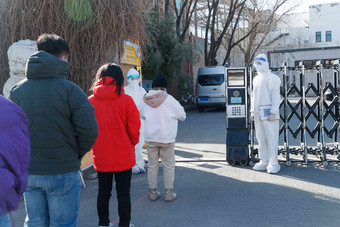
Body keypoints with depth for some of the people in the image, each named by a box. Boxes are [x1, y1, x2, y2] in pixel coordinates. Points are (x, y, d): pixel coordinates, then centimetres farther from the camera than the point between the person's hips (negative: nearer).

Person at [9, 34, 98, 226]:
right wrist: (77, 154, 0)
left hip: (27, 173, 5)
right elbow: (89, 130, -17)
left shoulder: (17, 90, 2)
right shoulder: (69, 89, -12)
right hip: (62, 173, -4)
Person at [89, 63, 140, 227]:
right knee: (123, 194, 10)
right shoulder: (126, 100, -13)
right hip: (123, 157, -2)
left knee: (103, 193, 17)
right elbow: (134, 129, -9)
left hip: (100, 157, 3)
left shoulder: (90, 101, -6)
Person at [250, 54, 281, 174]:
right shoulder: (256, 79, 18)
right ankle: (264, 161, 17)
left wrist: (273, 112, -16)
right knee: (261, 138, 9)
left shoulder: (273, 78, -6)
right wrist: (252, 111, 17)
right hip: (258, 112, 8)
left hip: (269, 112, -7)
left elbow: (276, 96, -10)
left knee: (271, 138, -5)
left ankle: (273, 163, 0)